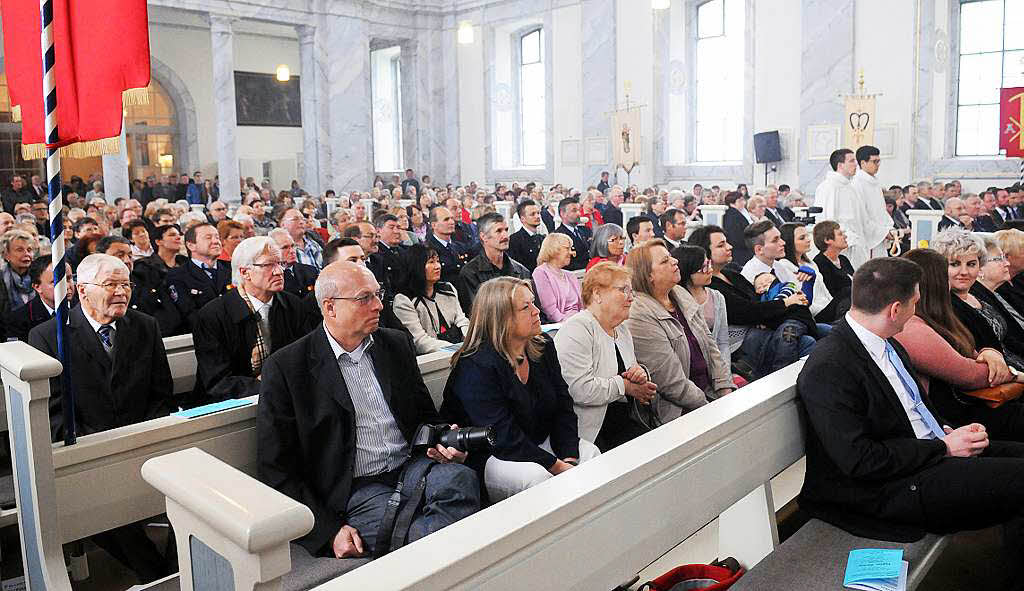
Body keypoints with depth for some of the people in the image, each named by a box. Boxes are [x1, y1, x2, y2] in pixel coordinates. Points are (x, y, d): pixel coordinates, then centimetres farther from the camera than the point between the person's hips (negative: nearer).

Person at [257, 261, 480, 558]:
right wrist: (330, 531, -11)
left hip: (412, 467, 5)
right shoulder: (285, 368, -3)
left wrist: (441, 442, -3)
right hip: (355, 490, -5)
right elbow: (275, 469, -3)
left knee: (461, 478, -28)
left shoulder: (397, 344, 13)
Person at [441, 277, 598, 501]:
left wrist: (569, 458, -13)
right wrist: (557, 466, -24)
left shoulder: (543, 346, 2)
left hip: (539, 443, 8)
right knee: (535, 476, -33)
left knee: (590, 452, -12)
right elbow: (504, 438, -25)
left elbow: (563, 406, 2)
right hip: (486, 457, -7)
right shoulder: (475, 367, -24)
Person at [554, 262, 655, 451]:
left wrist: (641, 373, 2)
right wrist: (625, 386, -14)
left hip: (623, 424, 8)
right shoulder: (576, 330, -14)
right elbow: (580, 390, -25)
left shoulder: (622, 329, 16)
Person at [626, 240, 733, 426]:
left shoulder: (681, 294, 9)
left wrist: (726, 391, 1)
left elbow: (710, 346, 11)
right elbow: (672, 383, -19)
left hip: (711, 393, 8)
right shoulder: (639, 318, -18)